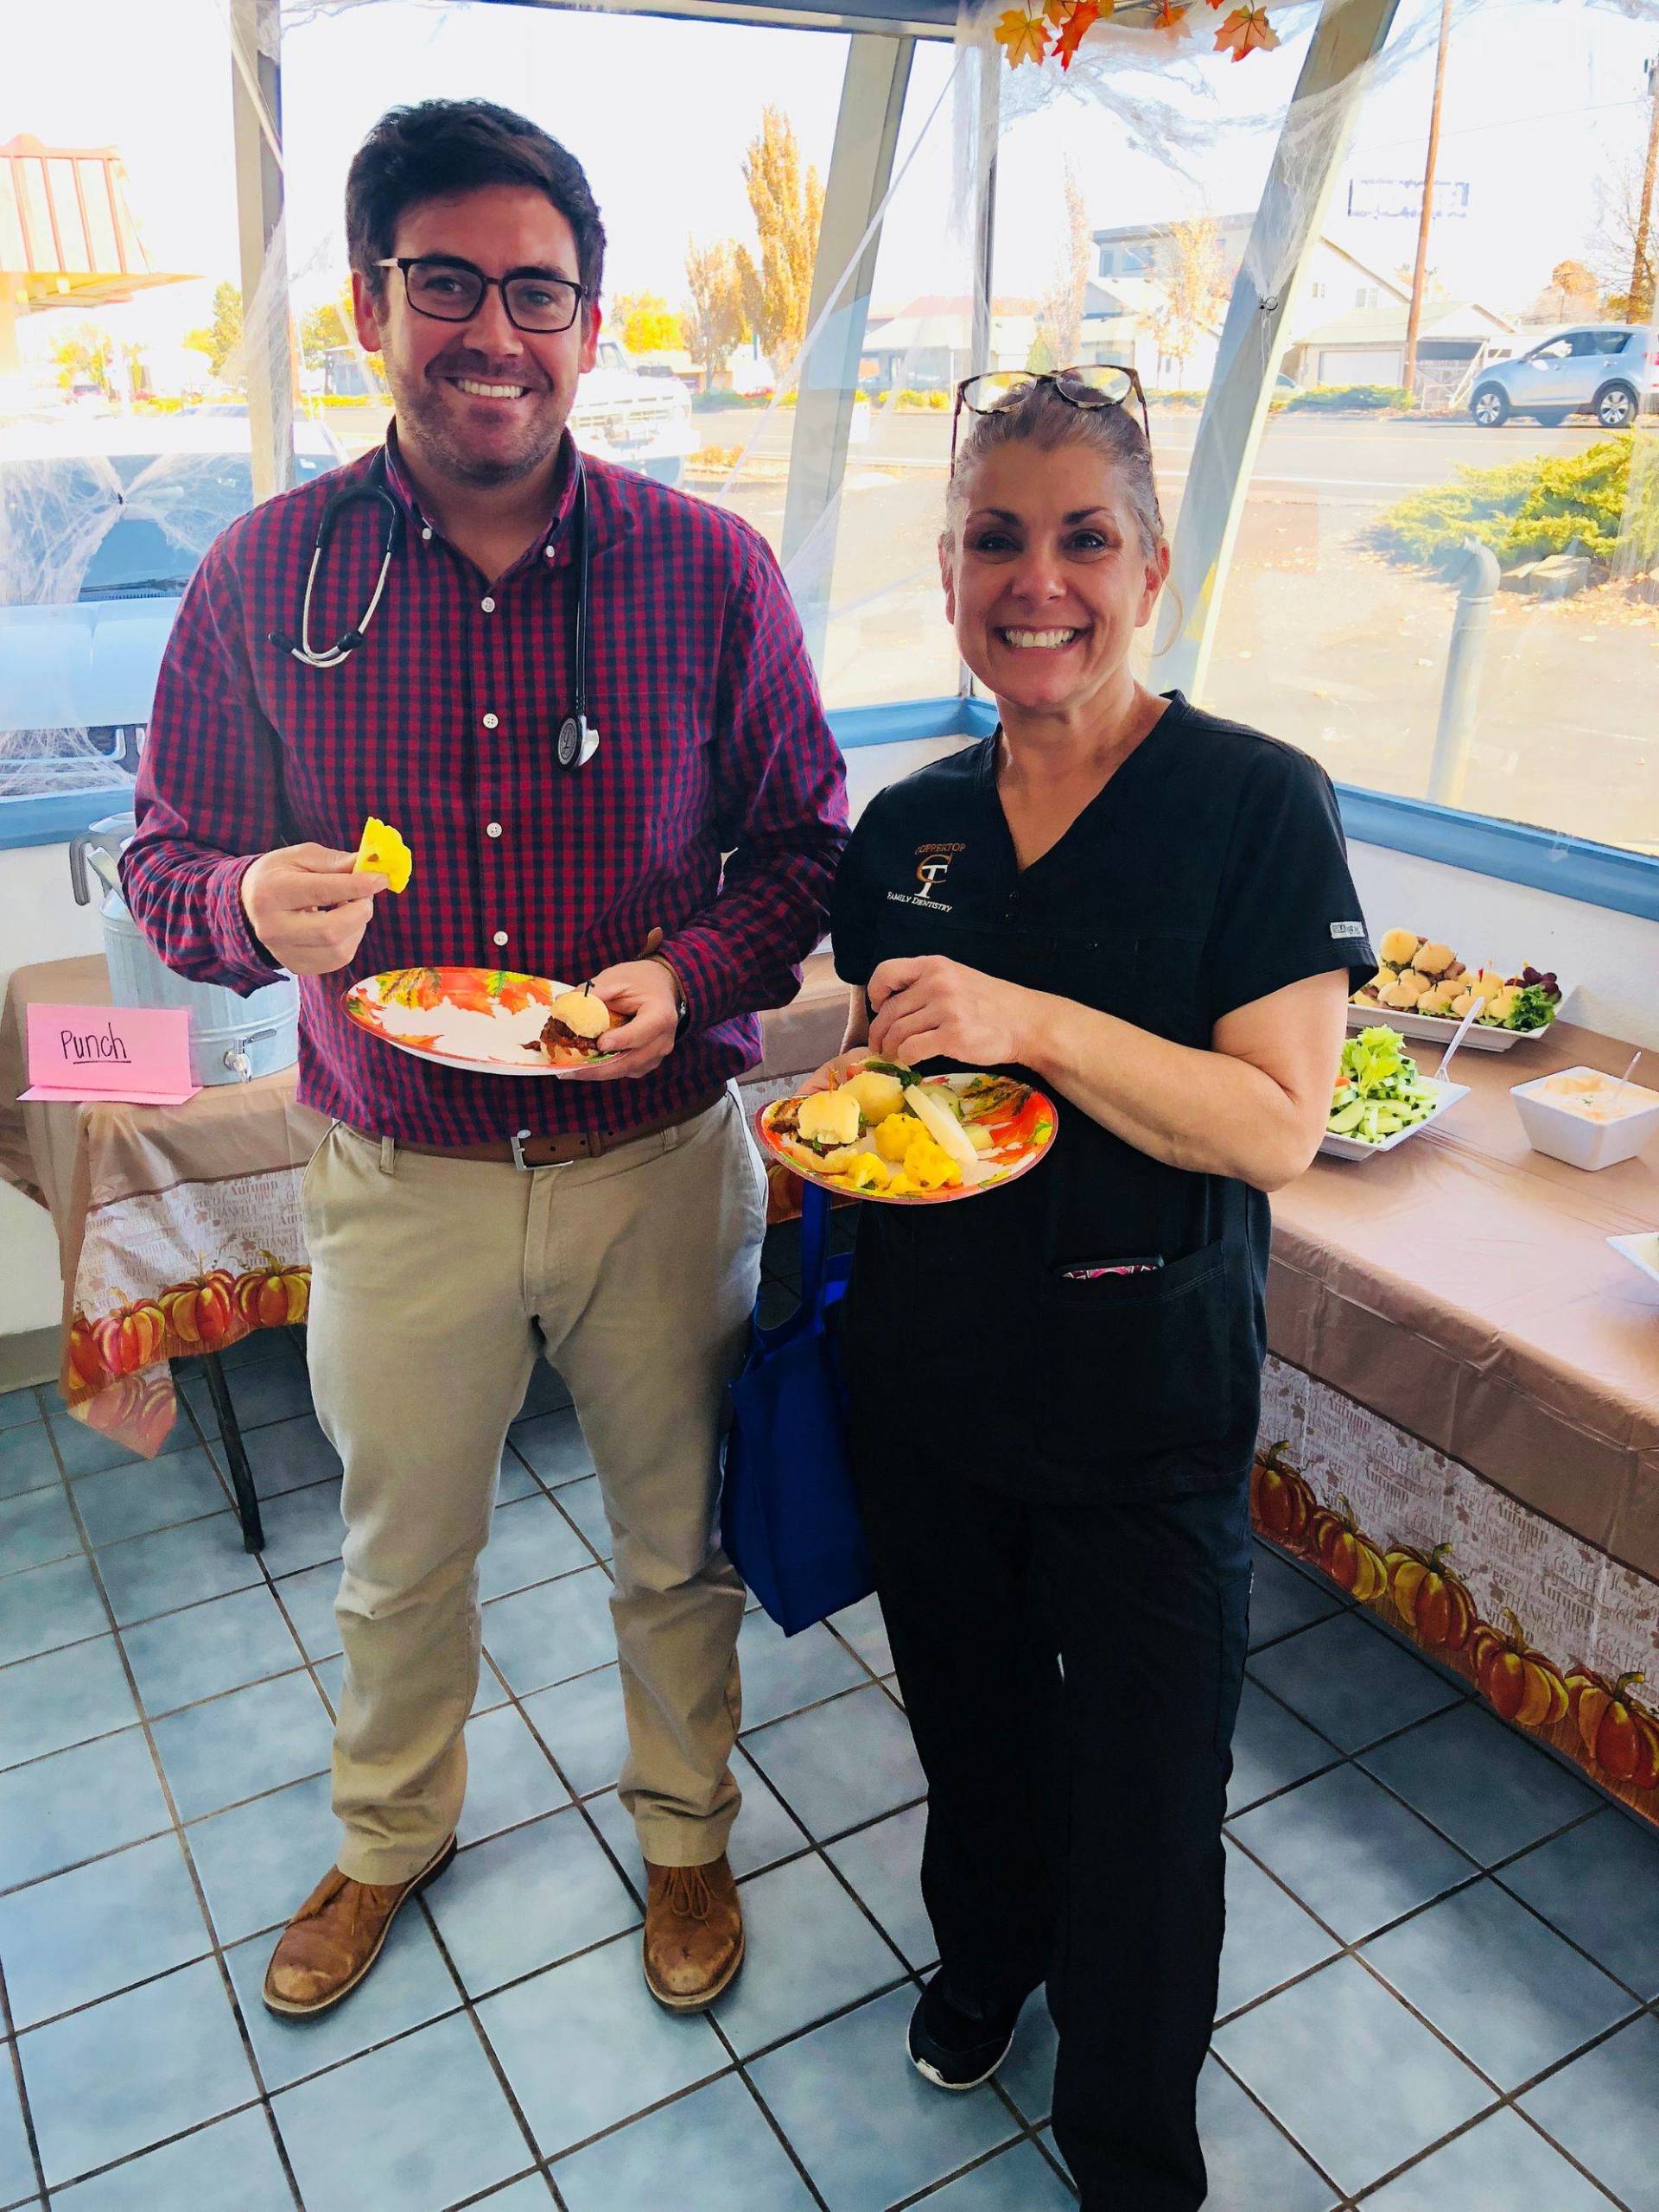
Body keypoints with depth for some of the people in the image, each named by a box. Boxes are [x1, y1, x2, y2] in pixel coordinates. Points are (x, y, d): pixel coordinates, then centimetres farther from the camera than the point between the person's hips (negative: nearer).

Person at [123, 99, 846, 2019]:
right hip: (400, 1176, 1)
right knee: (399, 1554, 22)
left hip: (660, 1162, 0)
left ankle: (685, 1828, 49)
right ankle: (391, 1832, 53)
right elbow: (167, 856, 1)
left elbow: (806, 843, -1)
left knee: (678, 1539, 18)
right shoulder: (263, 576, -6)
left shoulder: (710, 569, -8)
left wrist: (691, 976, -20)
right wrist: (254, 904, -22)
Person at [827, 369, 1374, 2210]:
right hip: (923, 1377, 4)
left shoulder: (1258, 805, -12)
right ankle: (983, 1955, 57)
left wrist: (1032, 1023, -29)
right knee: (966, 1714, 25)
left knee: (1140, 1800, 11)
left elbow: (1277, 1127, -19)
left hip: (1145, 1404, -4)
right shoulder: (906, 824, 2)